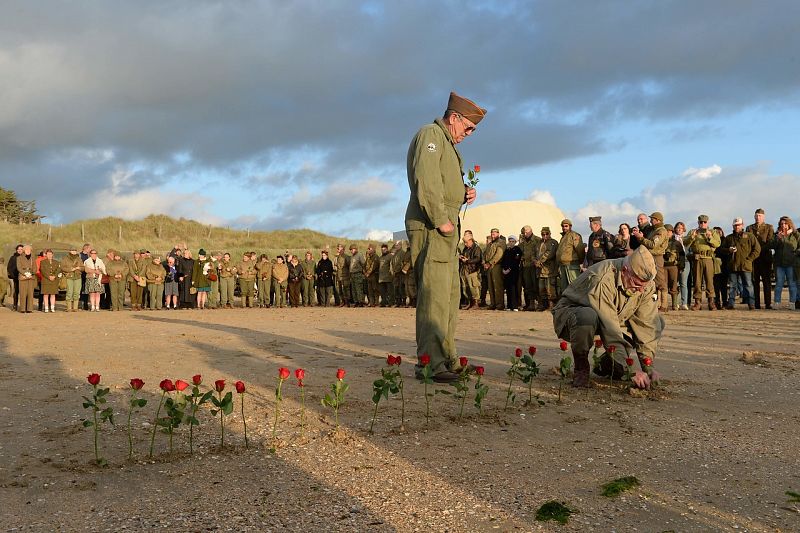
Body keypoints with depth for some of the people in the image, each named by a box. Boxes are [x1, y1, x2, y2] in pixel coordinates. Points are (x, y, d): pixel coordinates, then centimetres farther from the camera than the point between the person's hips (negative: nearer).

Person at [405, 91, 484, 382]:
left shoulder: (448, 144, 26)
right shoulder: (430, 135, -6)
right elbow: (426, 181, -19)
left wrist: (464, 194, 11)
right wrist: (441, 220, -21)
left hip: (446, 228, 11)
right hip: (430, 226, -11)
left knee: (450, 294, 11)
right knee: (434, 294, -14)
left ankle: (447, 360, 18)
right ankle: (431, 364, -15)